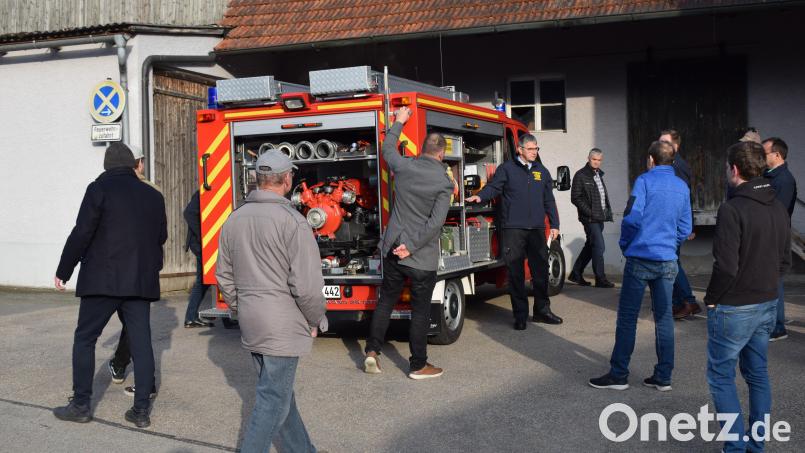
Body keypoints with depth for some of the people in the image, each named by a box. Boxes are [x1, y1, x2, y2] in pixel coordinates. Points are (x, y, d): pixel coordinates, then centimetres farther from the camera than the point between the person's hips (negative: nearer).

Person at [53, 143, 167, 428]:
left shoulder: (100, 189, -5)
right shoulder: (153, 196, 10)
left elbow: (81, 234, -9)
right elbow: (161, 237, 16)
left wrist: (63, 271, -1)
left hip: (103, 280, -4)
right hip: (142, 282, 4)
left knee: (84, 338, 8)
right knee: (141, 342, 5)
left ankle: (81, 405, 11)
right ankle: (141, 410, 6)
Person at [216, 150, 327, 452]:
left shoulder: (234, 219, 7)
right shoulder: (292, 222, -16)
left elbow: (224, 275, 14)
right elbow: (307, 284, -18)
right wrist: (316, 320, -3)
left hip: (250, 323, 8)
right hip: (283, 325, -8)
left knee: (278, 392, 19)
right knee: (273, 399, 0)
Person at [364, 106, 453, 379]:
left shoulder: (404, 166, -2)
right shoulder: (444, 182, -12)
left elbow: (387, 147, 21)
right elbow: (436, 222, -19)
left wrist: (399, 122, 33)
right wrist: (412, 247, -14)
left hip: (393, 250, 4)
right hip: (422, 257, -4)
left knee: (386, 300, 19)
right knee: (420, 310, 5)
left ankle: (372, 351, 18)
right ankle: (418, 366, 13)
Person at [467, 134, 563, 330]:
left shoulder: (542, 171, 15)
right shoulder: (507, 168, 2)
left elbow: (549, 201, 17)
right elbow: (494, 187, -6)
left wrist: (554, 225, 14)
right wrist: (480, 196, -26)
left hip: (537, 229, 4)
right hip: (513, 228, -4)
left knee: (540, 271, 8)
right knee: (516, 273, -1)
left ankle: (542, 310, 21)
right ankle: (520, 315, 7)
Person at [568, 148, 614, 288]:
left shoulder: (599, 174, 16)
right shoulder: (581, 175, -7)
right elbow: (575, 198, -11)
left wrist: (607, 212, 12)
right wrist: (589, 212, -15)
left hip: (599, 218, 8)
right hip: (590, 218, -8)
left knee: (591, 246, 13)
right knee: (598, 246, -10)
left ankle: (576, 274, 24)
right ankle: (600, 279, -5)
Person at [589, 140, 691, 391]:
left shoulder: (645, 180, -7)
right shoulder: (682, 187, 9)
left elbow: (632, 217, -13)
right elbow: (685, 228, 11)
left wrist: (625, 244, 2)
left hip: (640, 258, -5)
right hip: (668, 261, 5)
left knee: (627, 317, 1)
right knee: (664, 318, 9)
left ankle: (619, 374, 5)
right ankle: (663, 377, 12)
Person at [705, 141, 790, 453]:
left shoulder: (732, 209, -21)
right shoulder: (778, 208, 5)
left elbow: (726, 266, -23)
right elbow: (784, 260, 11)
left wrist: (712, 298, -9)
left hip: (734, 309, -8)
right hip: (768, 304, 8)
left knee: (721, 376, 5)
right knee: (757, 374, 17)